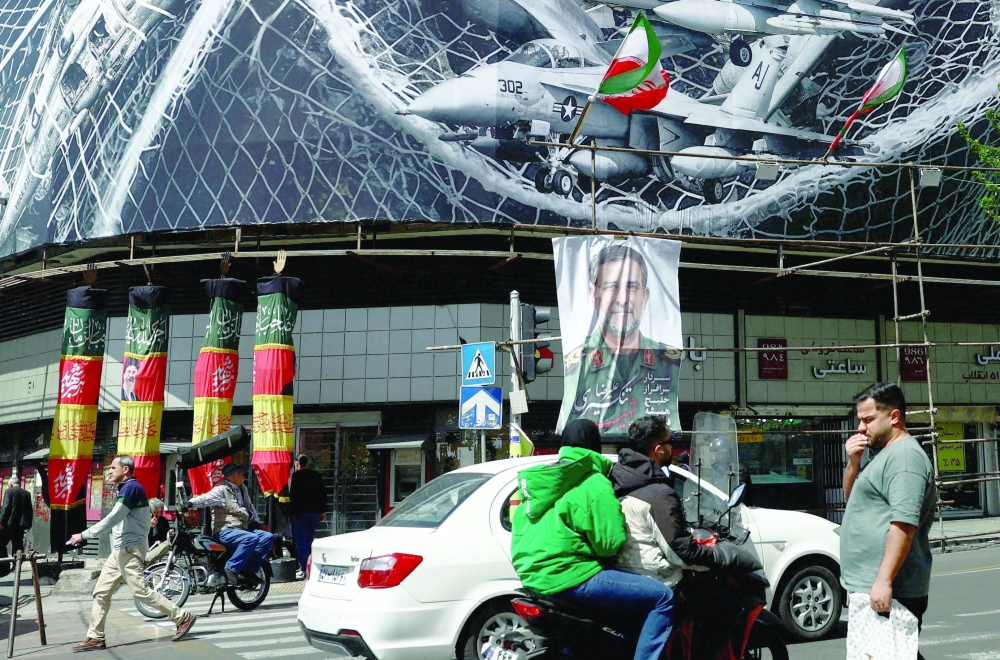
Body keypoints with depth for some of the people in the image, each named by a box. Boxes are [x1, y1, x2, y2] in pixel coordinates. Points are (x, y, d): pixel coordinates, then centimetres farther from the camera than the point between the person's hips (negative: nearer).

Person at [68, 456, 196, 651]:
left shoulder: (131, 487, -14)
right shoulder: (126, 488, 18)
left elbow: (113, 518, -20)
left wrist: (84, 535, -17)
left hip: (130, 549, -10)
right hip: (120, 550, 10)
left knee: (140, 591, -11)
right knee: (101, 592, 6)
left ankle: (182, 617, -5)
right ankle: (95, 638, 8)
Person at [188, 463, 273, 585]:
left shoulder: (243, 489, 18)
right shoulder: (221, 490, -9)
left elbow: (249, 507, 33)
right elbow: (206, 498, -26)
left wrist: (255, 520, 25)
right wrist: (191, 503, -44)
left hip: (242, 530, 9)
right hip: (225, 531, -9)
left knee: (268, 537, -6)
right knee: (251, 539, -32)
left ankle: (249, 570, -7)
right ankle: (231, 569, -25)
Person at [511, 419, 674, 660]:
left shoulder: (542, 480, 14)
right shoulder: (594, 484, -10)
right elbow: (611, 543, -15)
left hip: (532, 576, 9)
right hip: (570, 578, -9)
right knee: (662, 596, -7)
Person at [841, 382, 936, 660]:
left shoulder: (905, 455, -14)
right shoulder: (883, 454, 19)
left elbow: (904, 523, -23)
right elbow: (852, 498, 26)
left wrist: (884, 581, -26)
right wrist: (853, 463, 8)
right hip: (867, 588, 10)